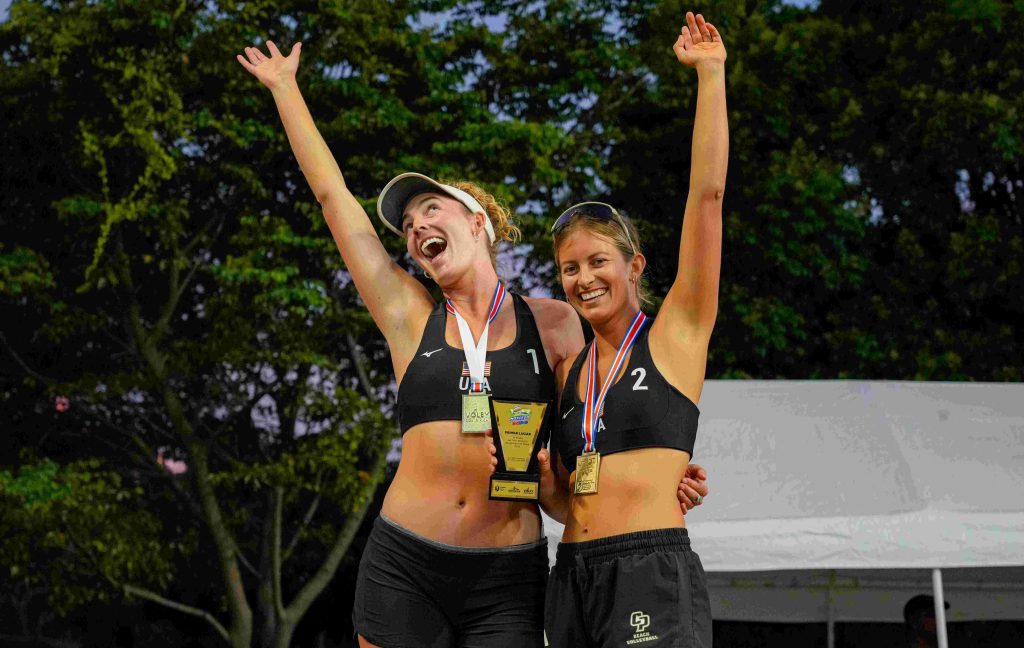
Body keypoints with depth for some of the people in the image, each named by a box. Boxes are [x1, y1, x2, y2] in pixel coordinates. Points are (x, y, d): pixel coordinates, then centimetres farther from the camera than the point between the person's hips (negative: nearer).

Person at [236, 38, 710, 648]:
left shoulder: (553, 322, 8)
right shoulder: (411, 318, 8)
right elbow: (332, 193, 13)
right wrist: (285, 88, 19)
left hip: (506, 583, -1)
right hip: (404, 568, 1)